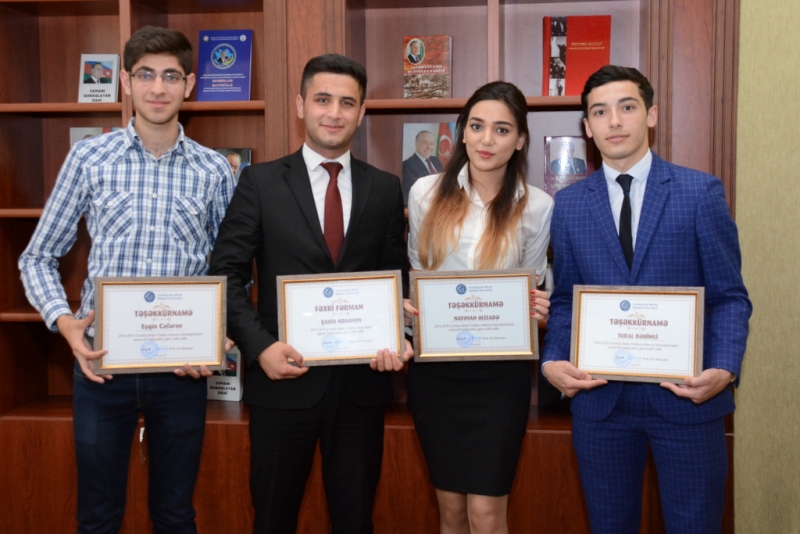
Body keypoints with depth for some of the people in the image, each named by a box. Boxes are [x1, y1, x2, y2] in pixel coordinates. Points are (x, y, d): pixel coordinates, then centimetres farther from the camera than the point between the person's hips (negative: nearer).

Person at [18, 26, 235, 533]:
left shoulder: (215, 171, 1)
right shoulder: (89, 158, 0)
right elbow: (39, 257, 5)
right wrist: (64, 321, -11)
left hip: (182, 366, 1)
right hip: (101, 360, 0)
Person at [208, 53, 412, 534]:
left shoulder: (386, 189, 6)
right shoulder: (260, 182, 0)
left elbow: (397, 278, 9)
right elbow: (227, 273, -3)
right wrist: (260, 345, -15)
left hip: (362, 381, 2)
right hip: (284, 376, -1)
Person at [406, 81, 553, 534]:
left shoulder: (537, 207, -3)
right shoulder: (427, 192, 0)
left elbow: (533, 287, 9)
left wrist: (535, 309, -13)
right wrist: (409, 307, -9)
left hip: (499, 370, -2)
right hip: (435, 366, 2)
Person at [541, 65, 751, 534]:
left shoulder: (701, 192, -2)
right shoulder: (569, 204, 5)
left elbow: (730, 296, -2)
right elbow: (565, 299, 8)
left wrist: (725, 368, -17)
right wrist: (553, 360, -9)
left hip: (686, 395, -2)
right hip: (599, 396, 2)